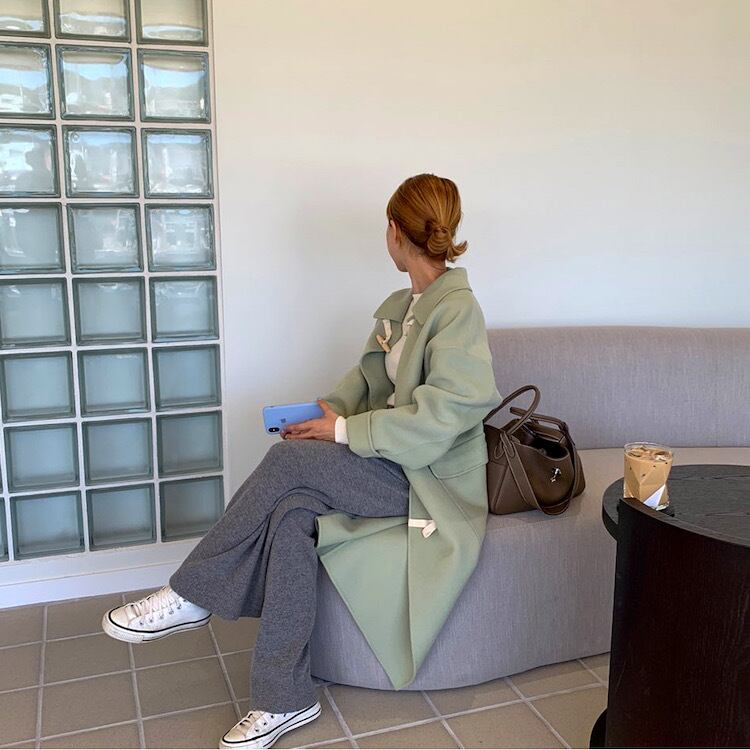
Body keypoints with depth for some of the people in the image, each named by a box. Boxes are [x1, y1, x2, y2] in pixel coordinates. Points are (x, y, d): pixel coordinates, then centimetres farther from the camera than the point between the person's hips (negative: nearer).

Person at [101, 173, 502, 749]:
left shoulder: (458, 309, -13)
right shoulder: (398, 306, 14)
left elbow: (442, 415, -21)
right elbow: (368, 375, 19)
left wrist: (346, 431, -19)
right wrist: (329, 410, -2)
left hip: (429, 477, -7)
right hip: (388, 461, 7)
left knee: (289, 459, -25)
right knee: (292, 512, -23)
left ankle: (191, 596, -8)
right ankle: (285, 700, -15)